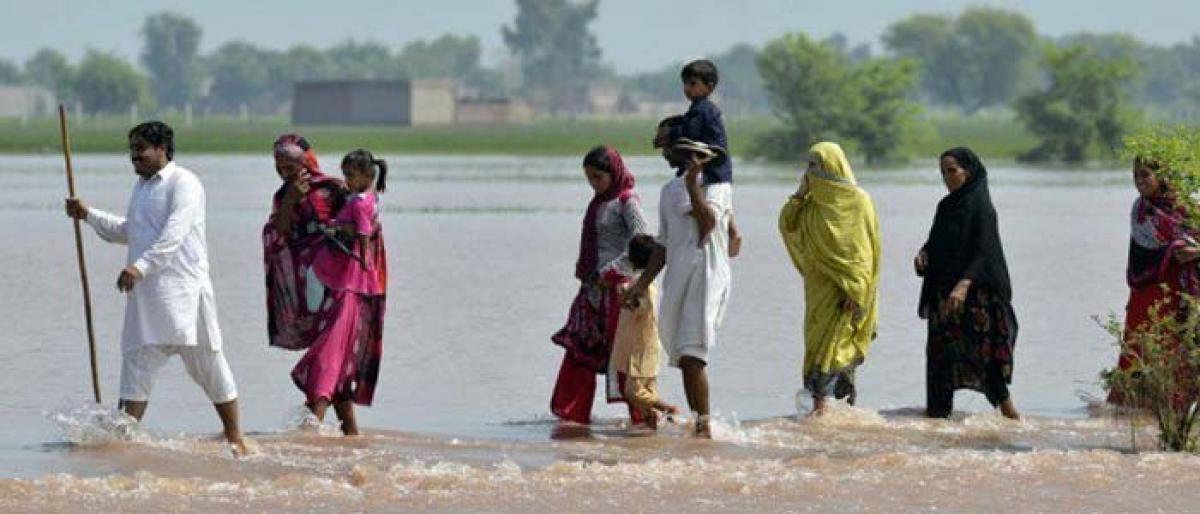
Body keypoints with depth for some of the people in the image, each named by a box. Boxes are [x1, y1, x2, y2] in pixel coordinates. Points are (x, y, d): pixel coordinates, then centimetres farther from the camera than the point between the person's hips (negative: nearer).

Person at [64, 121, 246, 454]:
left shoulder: (184, 183, -8)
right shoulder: (142, 185, 18)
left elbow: (173, 234, -22)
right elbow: (128, 231, 33)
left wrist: (141, 266, -33)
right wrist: (89, 215, 24)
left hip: (184, 290, -8)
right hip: (146, 293, 8)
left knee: (208, 365, 1)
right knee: (136, 363, -1)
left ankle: (235, 439, 10)